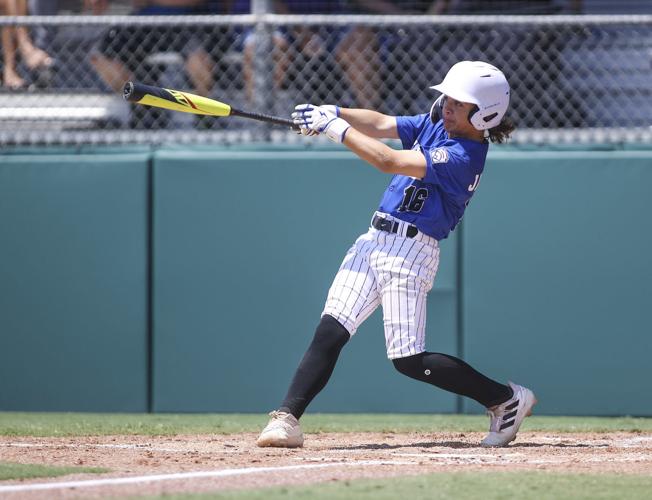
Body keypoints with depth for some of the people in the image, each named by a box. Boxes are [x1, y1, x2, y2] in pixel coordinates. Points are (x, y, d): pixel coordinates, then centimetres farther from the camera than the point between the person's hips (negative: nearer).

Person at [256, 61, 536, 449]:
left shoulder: (464, 157, -18)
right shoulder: (434, 125, 11)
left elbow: (388, 161, -22)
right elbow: (379, 124, 4)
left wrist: (335, 128, -17)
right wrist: (332, 113, -14)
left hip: (411, 252, -8)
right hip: (376, 240, 8)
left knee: (410, 361, -7)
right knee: (330, 331, -6)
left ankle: (507, 399, 7)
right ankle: (287, 418, -10)